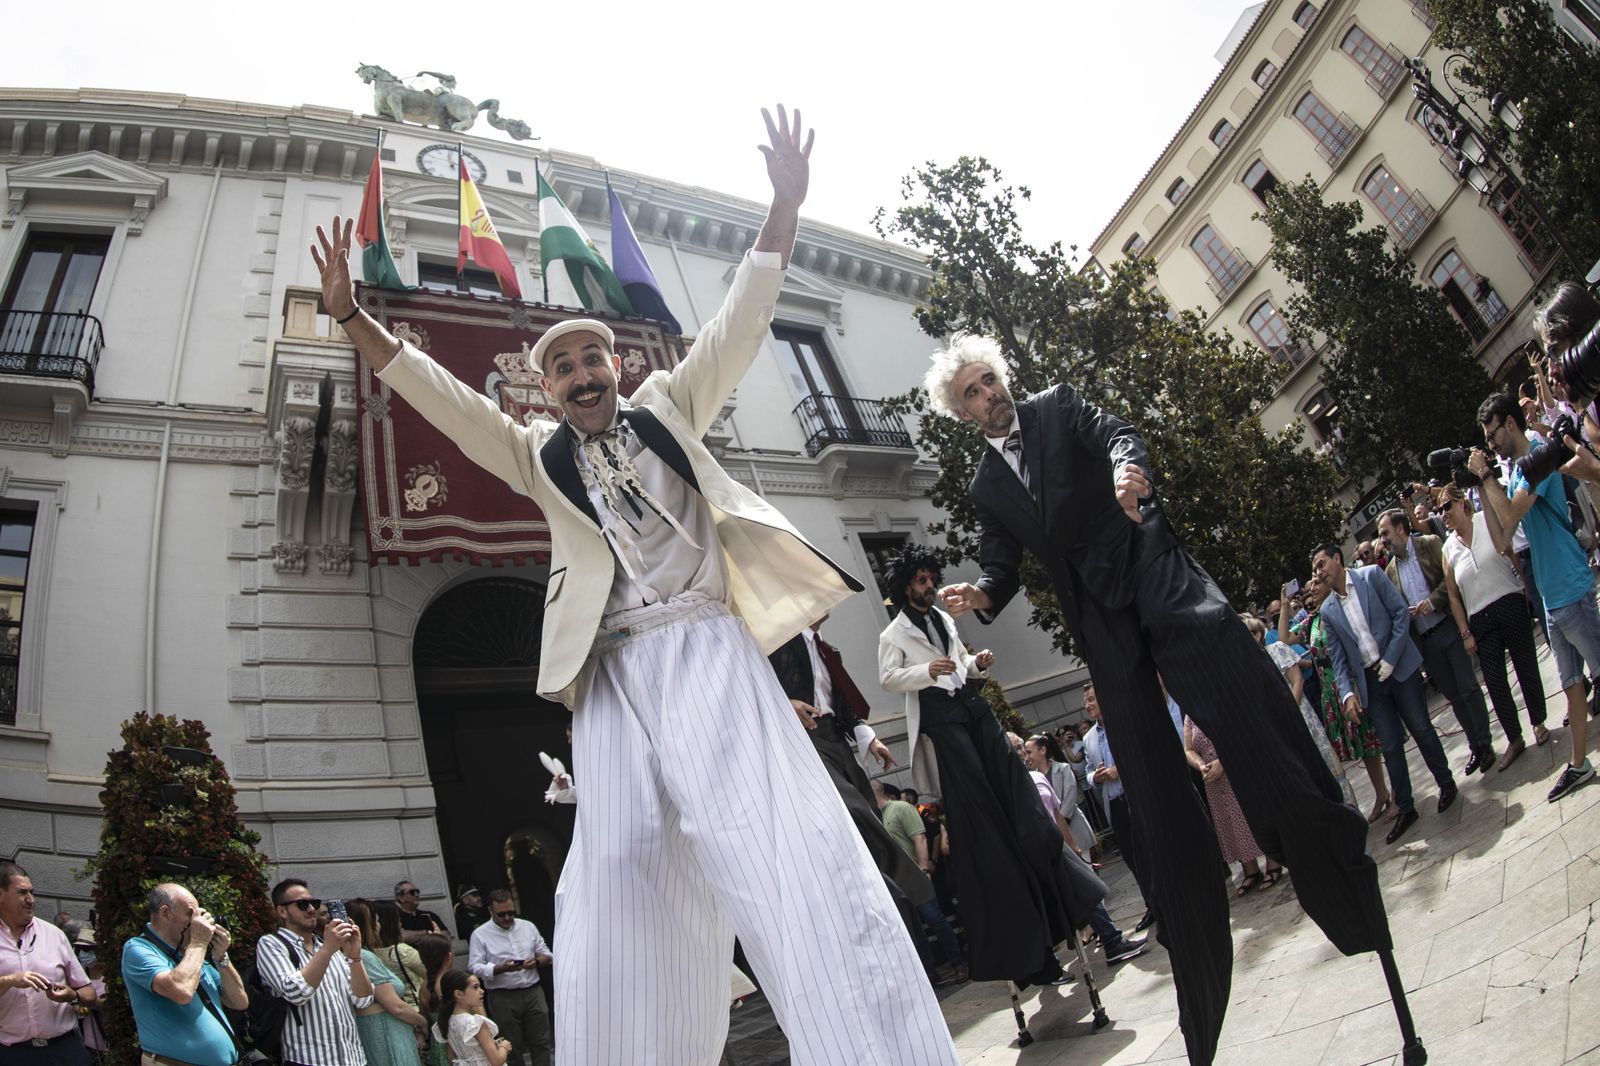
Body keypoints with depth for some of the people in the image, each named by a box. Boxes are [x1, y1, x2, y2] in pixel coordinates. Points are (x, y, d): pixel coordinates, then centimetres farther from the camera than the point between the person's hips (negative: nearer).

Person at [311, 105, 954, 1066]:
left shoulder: (668, 409, 21)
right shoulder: (537, 453, 23)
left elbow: (741, 322, 15)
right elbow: (439, 394, 15)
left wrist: (785, 207, 7)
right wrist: (351, 317, 5)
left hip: (706, 645, -2)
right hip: (611, 670, 2)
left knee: (777, 835, -17)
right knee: (621, 867, -9)